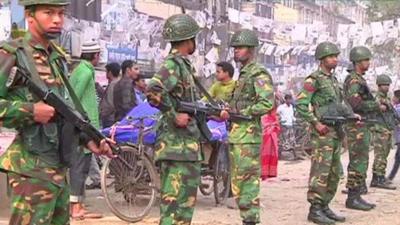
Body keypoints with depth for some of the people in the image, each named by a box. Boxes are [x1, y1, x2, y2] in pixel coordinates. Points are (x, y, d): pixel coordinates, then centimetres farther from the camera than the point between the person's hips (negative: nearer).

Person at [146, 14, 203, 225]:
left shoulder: (183, 64, 17)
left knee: (185, 201, 15)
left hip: (186, 145, 10)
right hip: (177, 145, -10)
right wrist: (174, 117, -22)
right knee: (175, 202, -8)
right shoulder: (173, 64, -13)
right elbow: (153, 92, -30)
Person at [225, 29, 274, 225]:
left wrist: (239, 114, -16)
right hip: (236, 134, 10)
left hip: (248, 134, -10)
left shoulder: (259, 73, -9)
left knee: (247, 180, -8)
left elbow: (267, 104, -20)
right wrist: (228, 111, 7)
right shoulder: (243, 73, 19)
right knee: (237, 181, 12)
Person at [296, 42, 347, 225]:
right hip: (322, 132, -9)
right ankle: (315, 210, -3)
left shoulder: (334, 79, 17)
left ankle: (325, 206, 19)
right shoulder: (314, 79, -9)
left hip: (336, 132, 9)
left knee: (334, 173, 11)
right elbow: (300, 104, -16)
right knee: (320, 172, -9)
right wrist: (316, 123, -18)